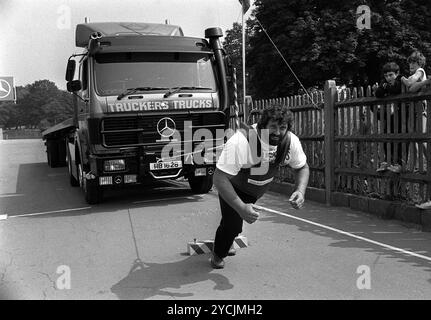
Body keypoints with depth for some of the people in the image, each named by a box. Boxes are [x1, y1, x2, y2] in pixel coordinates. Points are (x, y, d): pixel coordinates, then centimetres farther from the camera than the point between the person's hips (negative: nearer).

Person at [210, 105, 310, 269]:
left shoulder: (291, 141, -25)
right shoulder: (241, 141, -43)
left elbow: (302, 167, -7)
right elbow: (219, 177, -43)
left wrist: (300, 191, -28)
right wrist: (241, 208, -51)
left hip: (258, 189, 5)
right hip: (233, 186, -5)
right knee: (233, 224, -11)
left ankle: (225, 244, 54)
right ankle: (218, 254, 23)